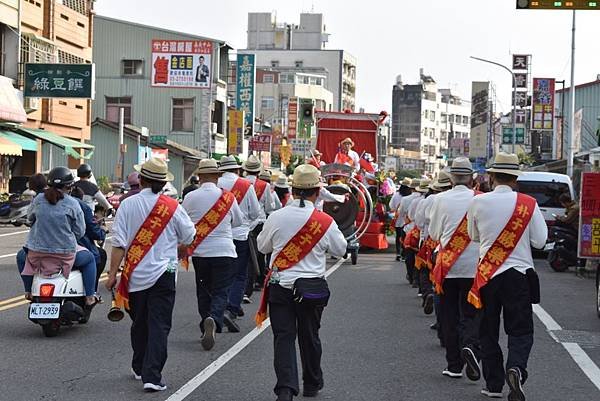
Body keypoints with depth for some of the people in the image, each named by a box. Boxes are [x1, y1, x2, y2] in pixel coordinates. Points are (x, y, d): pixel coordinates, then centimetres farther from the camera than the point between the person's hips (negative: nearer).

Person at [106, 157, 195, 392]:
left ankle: (139, 368, 32)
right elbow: (189, 237, 8)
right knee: (159, 326, -1)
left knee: (139, 323, 19)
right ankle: (152, 376, -10)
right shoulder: (172, 207, -4)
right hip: (163, 274, -2)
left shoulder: (128, 205, -4)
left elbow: (119, 243, -7)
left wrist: (113, 273, -2)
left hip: (135, 275, 2)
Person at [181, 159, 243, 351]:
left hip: (199, 252, 2)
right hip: (224, 252, -2)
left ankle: (206, 329, 21)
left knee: (203, 291, 17)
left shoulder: (190, 197, -5)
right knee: (220, 292, 1)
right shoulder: (227, 197, -5)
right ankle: (213, 320, -25)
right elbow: (238, 221, 10)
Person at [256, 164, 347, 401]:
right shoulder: (325, 222, -9)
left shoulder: (276, 217, -7)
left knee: (283, 337, 1)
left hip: (279, 286, 0)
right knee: (309, 337, 16)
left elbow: (263, 246, 10)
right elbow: (340, 250, 7)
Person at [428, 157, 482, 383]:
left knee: (449, 315, 8)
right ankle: (470, 345, -19)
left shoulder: (441, 199, -3)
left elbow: (433, 234, 6)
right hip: (474, 266, 0)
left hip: (447, 265, 0)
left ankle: (454, 365, 10)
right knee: (471, 313, 8)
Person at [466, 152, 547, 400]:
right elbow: (540, 241, -3)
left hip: (486, 275, 1)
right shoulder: (528, 204, -7)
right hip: (519, 274, -1)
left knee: (488, 331, 13)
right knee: (521, 330, 5)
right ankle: (516, 368, -22)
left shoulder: (478, 202, -3)